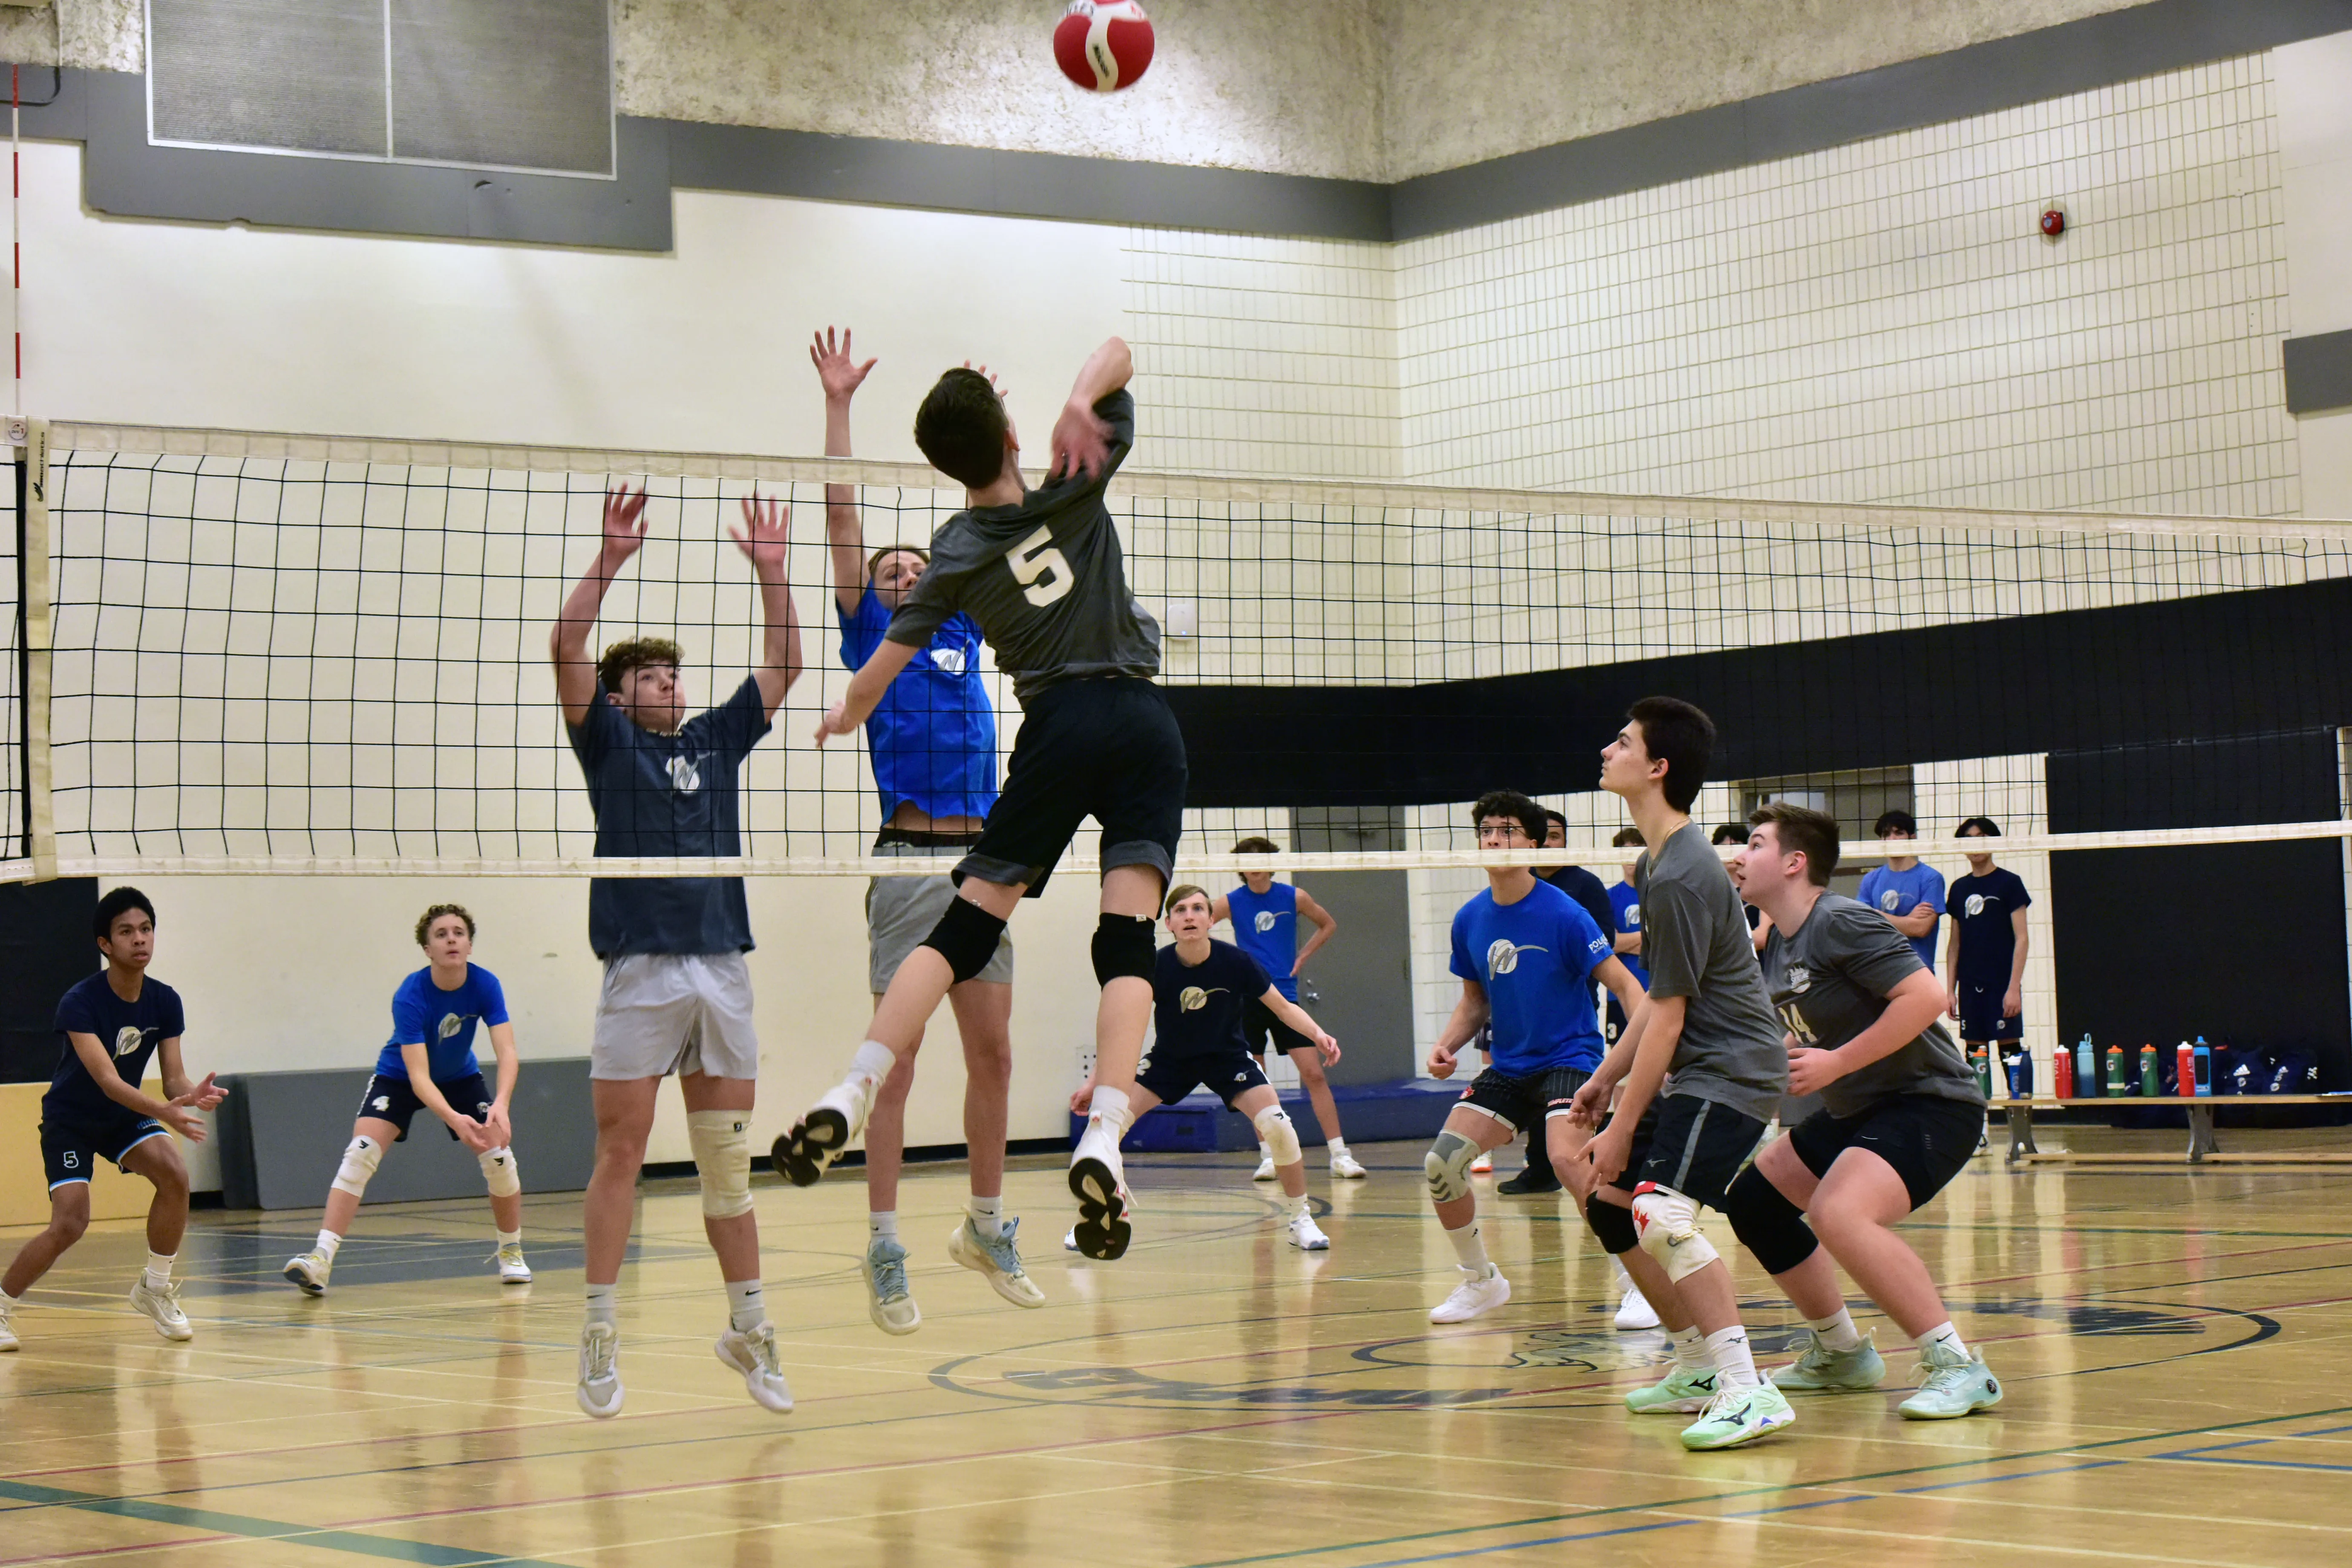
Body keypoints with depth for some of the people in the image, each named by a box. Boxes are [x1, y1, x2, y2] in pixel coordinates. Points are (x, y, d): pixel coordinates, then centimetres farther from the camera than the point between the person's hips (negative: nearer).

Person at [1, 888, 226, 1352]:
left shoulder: (165, 1002, -10)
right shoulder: (80, 1002, -27)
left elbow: (173, 1078, -11)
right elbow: (107, 1080, -36)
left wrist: (192, 1095, -35)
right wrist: (163, 1111, -51)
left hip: (125, 1116, 5)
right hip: (70, 1119, -5)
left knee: (175, 1175, -21)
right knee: (71, 1222, -21)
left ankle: (154, 1288, -2)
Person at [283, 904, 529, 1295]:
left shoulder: (485, 985, -23)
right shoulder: (410, 997, -32)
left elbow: (507, 1053, -30)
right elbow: (419, 1077, -37)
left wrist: (501, 1105, -49)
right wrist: (453, 1118, -54)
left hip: (460, 1077, 3)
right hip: (400, 1077, -3)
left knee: (499, 1157, -10)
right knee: (360, 1153, -22)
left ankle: (511, 1252, 14)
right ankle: (321, 1259, -26)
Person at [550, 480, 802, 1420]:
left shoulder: (716, 739, 18)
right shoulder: (608, 741, 7)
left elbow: (783, 666, 16)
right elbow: (565, 653, -6)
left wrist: (770, 569, 7)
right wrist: (611, 558, -12)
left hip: (723, 970, 4)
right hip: (641, 968, -4)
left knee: (729, 1156, 8)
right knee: (621, 1154, -3)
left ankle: (748, 1329, 15)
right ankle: (601, 1336, 2)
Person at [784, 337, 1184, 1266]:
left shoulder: (957, 557, 5)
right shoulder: (1077, 488, 5)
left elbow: (882, 669, 9)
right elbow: (1117, 352, 11)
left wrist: (843, 719, 31)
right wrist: (1080, 406, -10)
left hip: (1059, 727, 0)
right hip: (1142, 720, 0)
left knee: (963, 929, 5)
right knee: (1128, 942, -8)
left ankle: (851, 1096, -7)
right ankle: (1103, 1138, -26)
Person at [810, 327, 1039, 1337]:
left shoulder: (960, 630, 18)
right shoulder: (873, 638, 7)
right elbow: (843, 516, 3)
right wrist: (838, 405, 1)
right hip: (911, 862, -5)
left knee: (994, 1056, 9)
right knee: (897, 1064, -3)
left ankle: (986, 1226, 22)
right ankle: (885, 1254, 0)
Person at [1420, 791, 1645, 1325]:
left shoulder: (1563, 914, -14)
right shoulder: (1470, 921, 3)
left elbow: (1624, 985, -13)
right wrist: (1447, 1044, -3)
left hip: (1568, 1057, -6)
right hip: (1508, 1068, 6)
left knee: (1568, 1160, -30)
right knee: (1441, 1162, -7)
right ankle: (1481, 1281, 16)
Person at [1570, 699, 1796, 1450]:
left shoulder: (1681, 880, -20)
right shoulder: (1658, 863, 12)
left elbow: (1666, 1019, -18)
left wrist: (1623, 1127, -14)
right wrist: (1606, 1077, 20)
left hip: (1730, 1072, -11)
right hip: (1691, 1071, 11)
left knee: (1660, 1214, -26)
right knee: (1610, 1206, 15)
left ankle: (1747, 1392, -26)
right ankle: (1699, 1366, 26)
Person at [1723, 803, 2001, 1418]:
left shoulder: (1842, 923, -18)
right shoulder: (1777, 945, 11)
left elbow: (1927, 997, -27)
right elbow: (1789, 1041, 23)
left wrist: (1836, 1064, -25)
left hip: (1930, 1103, -11)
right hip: (1855, 1112, 11)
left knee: (1838, 1212, -31)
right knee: (1753, 1199, 14)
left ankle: (1958, 1367, -25)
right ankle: (1842, 1354, 27)